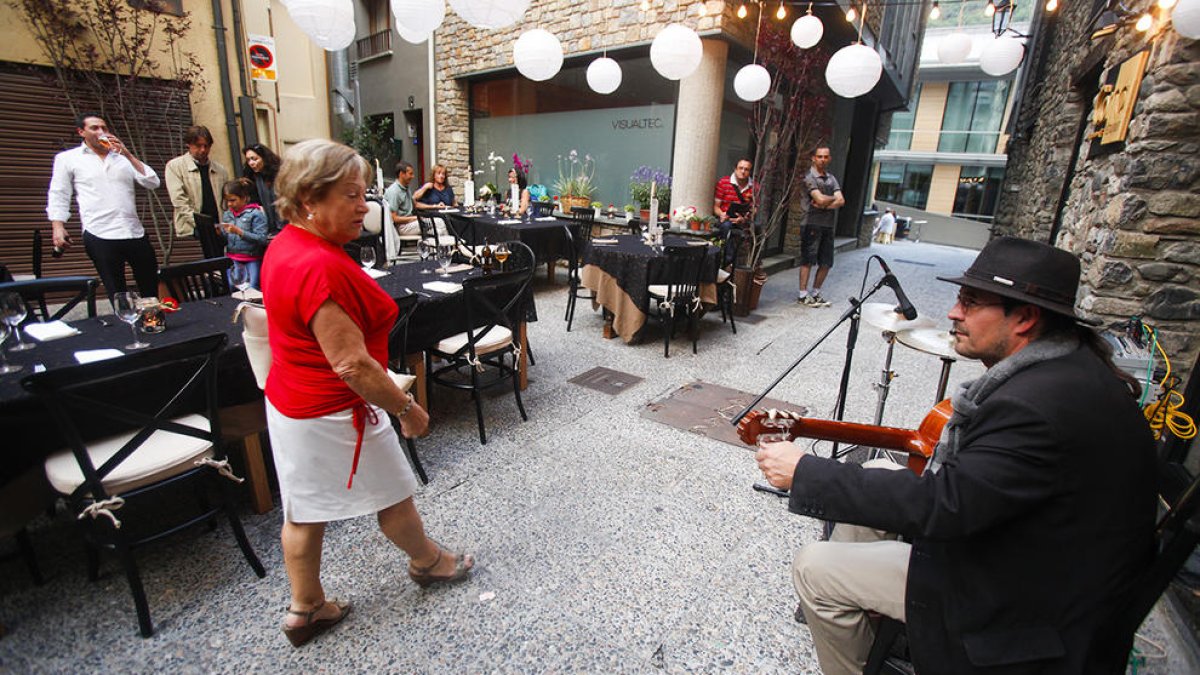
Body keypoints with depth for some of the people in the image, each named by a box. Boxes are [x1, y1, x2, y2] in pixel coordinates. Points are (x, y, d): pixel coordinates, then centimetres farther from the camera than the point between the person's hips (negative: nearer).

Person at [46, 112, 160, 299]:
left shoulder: (122, 157, 16)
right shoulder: (67, 158, 10)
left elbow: (152, 183, 4)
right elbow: (59, 195, 8)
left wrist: (128, 154, -3)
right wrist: (58, 227, -3)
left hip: (135, 233, 3)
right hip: (100, 236, -2)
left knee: (151, 289, 6)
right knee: (117, 294, 1)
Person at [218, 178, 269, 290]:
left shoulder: (255, 213, -6)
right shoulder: (226, 214, 12)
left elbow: (262, 239, -15)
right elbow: (225, 240, 15)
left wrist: (239, 231, -19)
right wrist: (218, 232, -5)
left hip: (252, 259, -5)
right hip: (232, 259, 5)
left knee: (251, 289, -18)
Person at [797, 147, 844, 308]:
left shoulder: (831, 178, 16)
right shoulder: (809, 177, -4)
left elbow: (841, 201, 4)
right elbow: (820, 199, -16)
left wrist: (824, 205, -11)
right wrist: (833, 198, 2)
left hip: (828, 225, 7)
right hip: (812, 224, -7)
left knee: (826, 263, 8)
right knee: (808, 260, -5)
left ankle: (815, 294, 18)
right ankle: (803, 295, 1)